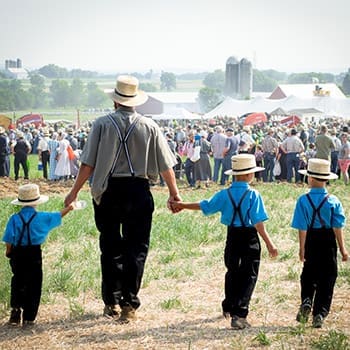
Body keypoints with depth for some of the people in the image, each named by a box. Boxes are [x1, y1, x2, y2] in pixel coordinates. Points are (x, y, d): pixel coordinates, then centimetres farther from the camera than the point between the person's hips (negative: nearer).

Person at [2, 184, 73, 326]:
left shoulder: (15, 218, -5)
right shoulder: (41, 217, -4)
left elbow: (9, 240, -7)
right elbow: (58, 216, 13)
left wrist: (9, 252, 10)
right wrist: (68, 208, 31)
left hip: (17, 254, 1)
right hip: (34, 254, -1)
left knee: (17, 282, 17)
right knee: (33, 285, 5)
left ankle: (16, 308, 1)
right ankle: (28, 317, 6)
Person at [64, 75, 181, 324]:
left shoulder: (103, 124, -3)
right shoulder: (149, 126, 0)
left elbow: (88, 163, -6)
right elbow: (165, 165, 1)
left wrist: (75, 191, 2)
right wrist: (174, 193, 12)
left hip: (108, 191, 0)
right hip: (138, 191, 0)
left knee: (110, 247, 13)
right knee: (136, 248, 6)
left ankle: (112, 302, 19)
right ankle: (129, 304, 3)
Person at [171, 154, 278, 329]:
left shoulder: (224, 194, -1)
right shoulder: (253, 195, -13)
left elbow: (205, 206, 8)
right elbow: (258, 223, -18)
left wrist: (182, 205, 22)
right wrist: (269, 244, -15)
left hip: (232, 238, 5)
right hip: (250, 239, -4)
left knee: (232, 272, 23)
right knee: (248, 276, 1)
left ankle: (228, 308, 41)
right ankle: (239, 315, -11)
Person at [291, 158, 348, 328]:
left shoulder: (304, 200, -10)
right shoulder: (333, 201, -8)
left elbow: (302, 228, -9)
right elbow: (338, 227, -6)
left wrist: (302, 249, -2)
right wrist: (342, 249, 1)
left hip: (311, 241, 0)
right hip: (328, 242, 0)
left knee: (308, 276, 19)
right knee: (327, 278, 7)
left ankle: (306, 301, -4)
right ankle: (319, 314, 4)